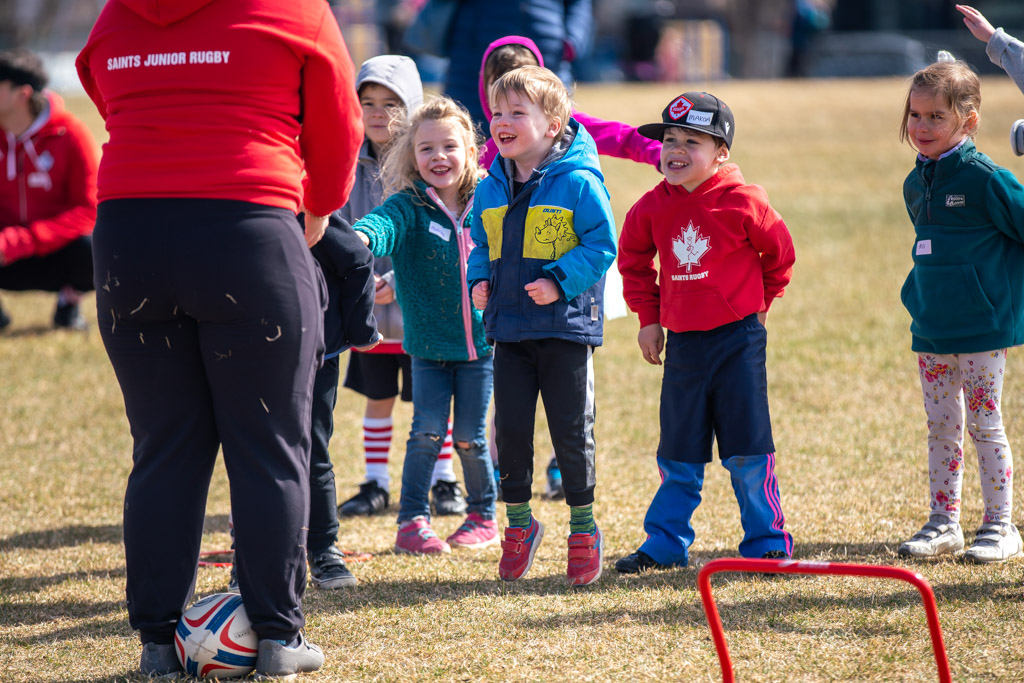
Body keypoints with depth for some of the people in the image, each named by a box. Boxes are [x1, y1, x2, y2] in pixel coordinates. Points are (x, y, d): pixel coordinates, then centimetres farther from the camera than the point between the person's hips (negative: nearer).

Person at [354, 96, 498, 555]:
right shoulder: (409, 206, -9)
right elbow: (385, 224, -33)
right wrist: (361, 236, -53)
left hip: (479, 344, 2)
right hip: (428, 347, -2)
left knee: (469, 437, 6)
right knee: (428, 432, -6)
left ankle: (483, 516, 25)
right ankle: (412, 522, 6)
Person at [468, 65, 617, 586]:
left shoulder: (578, 184, -10)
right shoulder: (489, 189, 8)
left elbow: (602, 245, -10)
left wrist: (559, 281, -19)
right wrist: (479, 280, 2)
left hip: (565, 329, -5)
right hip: (509, 329, 5)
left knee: (571, 431, 2)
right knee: (510, 427, 5)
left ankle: (583, 527, 16)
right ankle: (518, 523, 20)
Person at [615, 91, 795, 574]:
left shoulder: (743, 203, -11)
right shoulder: (653, 208, 0)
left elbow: (779, 253, 3)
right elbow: (633, 261, 17)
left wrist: (760, 303, 10)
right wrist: (648, 317, 13)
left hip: (737, 339, -4)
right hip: (681, 341, 4)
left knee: (748, 451, -1)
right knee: (678, 453, 10)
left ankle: (767, 541, 9)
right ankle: (665, 543, 19)